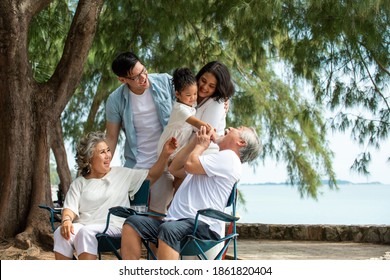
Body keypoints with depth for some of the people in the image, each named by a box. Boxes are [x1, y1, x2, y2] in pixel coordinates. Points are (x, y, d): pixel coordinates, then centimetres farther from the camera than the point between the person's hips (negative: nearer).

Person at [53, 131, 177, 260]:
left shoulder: (122, 174, 20)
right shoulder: (79, 183, 19)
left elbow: (151, 176, 19)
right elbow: (70, 208, 7)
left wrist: (165, 154, 7)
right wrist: (66, 220, -17)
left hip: (113, 226, -2)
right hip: (84, 225, 2)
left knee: (86, 233, -35)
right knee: (61, 233, -31)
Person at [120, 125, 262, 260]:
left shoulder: (229, 157, 0)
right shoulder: (214, 159, 31)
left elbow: (190, 165, -12)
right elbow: (174, 168, 32)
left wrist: (201, 145, 11)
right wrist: (195, 142, 23)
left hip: (202, 225, -9)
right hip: (175, 220, 9)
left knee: (168, 229, -39)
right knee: (133, 223, -11)